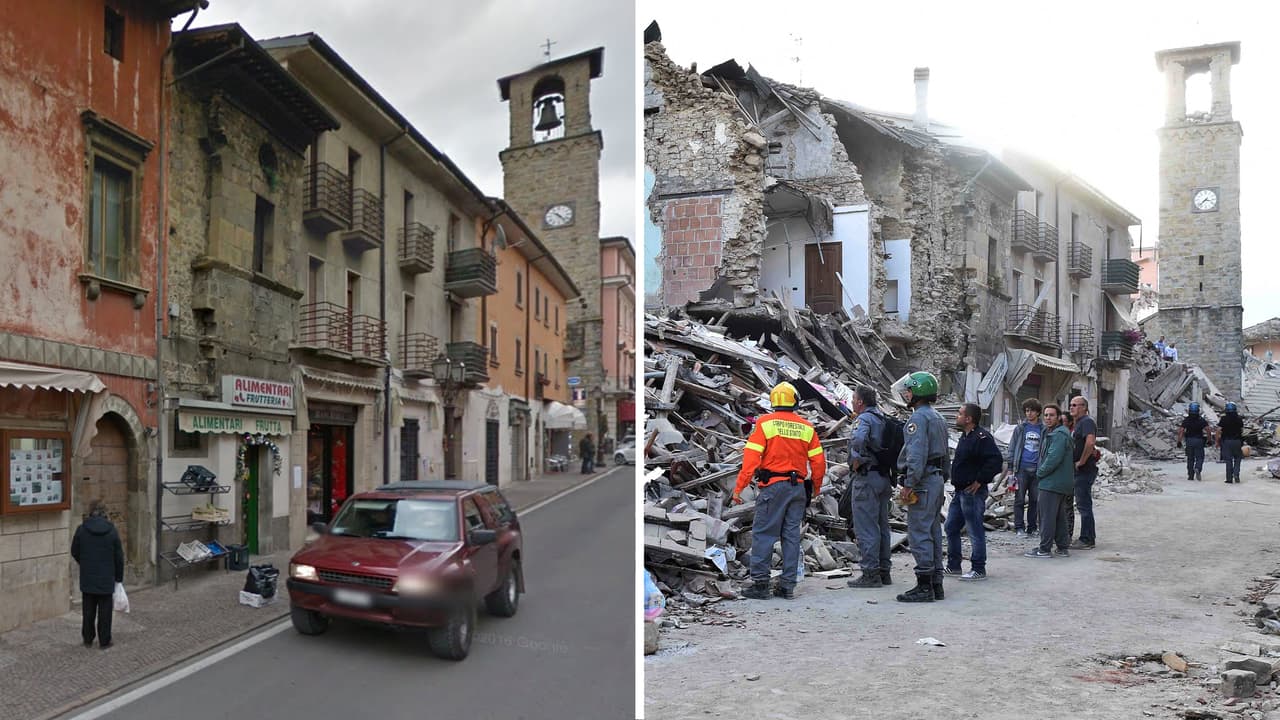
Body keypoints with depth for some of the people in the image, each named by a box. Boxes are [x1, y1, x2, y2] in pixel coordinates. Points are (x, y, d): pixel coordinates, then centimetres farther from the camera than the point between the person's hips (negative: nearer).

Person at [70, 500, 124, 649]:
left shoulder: (81, 530, -7)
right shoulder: (111, 531, -10)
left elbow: (74, 552, 5)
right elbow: (119, 557, -5)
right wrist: (119, 577, 7)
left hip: (87, 578, 2)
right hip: (106, 579, -2)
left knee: (89, 610, 14)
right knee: (105, 611, 7)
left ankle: (88, 640, 23)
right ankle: (104, 641, 13)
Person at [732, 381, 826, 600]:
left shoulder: (765, 423, -5)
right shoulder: (807, 428, 7)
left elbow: (751, 457, -10)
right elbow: (818, 461, 9)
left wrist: (739, 488, -7)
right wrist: (817, 487, 26)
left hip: (773, 486, -4)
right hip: (798, 487, 4)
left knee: (763, 533, 0)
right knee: (792, 535, 9)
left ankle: (760, 583, -2)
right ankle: (787, 585, 12)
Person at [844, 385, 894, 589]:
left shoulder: (864, 418, -12)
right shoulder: (882, 419, 15)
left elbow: (858, 439, -33)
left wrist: (857, 460, -19)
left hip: (866, 476, -9)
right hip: (884, 476, 9)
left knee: (866, 527, -5)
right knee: (882, 525, 14)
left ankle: (870, 573, -5)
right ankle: (884, 571, 20)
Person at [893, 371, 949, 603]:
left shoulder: (919, 417, -13)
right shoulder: (938, 418, 19)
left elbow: (917, 455, -21)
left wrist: (909, 484, -21)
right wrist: (942, 478, 20)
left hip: (922, 481, -10)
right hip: (937, 478, 10)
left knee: (919, 532, -8)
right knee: (933, 531, 12)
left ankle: (924, 586, -8)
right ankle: (936, 584, 16)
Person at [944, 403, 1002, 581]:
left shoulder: (981, 437, -16)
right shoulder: (965, 436, 15)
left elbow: (995, 460, -26)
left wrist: (980, 481, -21)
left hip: (973, 492, -11)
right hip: (960, 491, 11)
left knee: (975, 531, -3)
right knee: (951, 527, 15)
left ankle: (978, 569, 5)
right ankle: (953, 566, 24)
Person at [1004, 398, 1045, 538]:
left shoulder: (1043, 429, 7)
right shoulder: (1020, 428, 6)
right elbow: (1012, 448, 8)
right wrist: (1010, 467, 2)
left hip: (1037, 469, 1)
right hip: (1022, 468, -1)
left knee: (1035, 500, 6)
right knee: (1019, 499, -2)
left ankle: (1032, 527, 14)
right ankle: (1019, 527, 3)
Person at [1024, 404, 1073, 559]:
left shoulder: (1060, 434, -16)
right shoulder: (1051, 432, 17)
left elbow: (1053, 459, -23)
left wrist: (1040, 472, -11)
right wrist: (1041, 471, 12)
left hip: (1052, 482, -11)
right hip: (1062, 483, 11)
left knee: (1047, 515, -6)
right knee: (1060, 516, 15)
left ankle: (1045, 549, -3)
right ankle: (1062, 548, 22)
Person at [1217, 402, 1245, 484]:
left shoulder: (1223, 419, -5)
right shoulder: (1239, 419, 1)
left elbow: (1219, 430, -8)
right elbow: (1242, 430, 7)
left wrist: (1217, 441, 0)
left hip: (1226, 441, -1)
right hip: (1237, 441, 1)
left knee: (1228, 460, 3)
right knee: (1237, 459, 14)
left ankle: (1229, 479, 4)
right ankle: (1236, 474, -5)